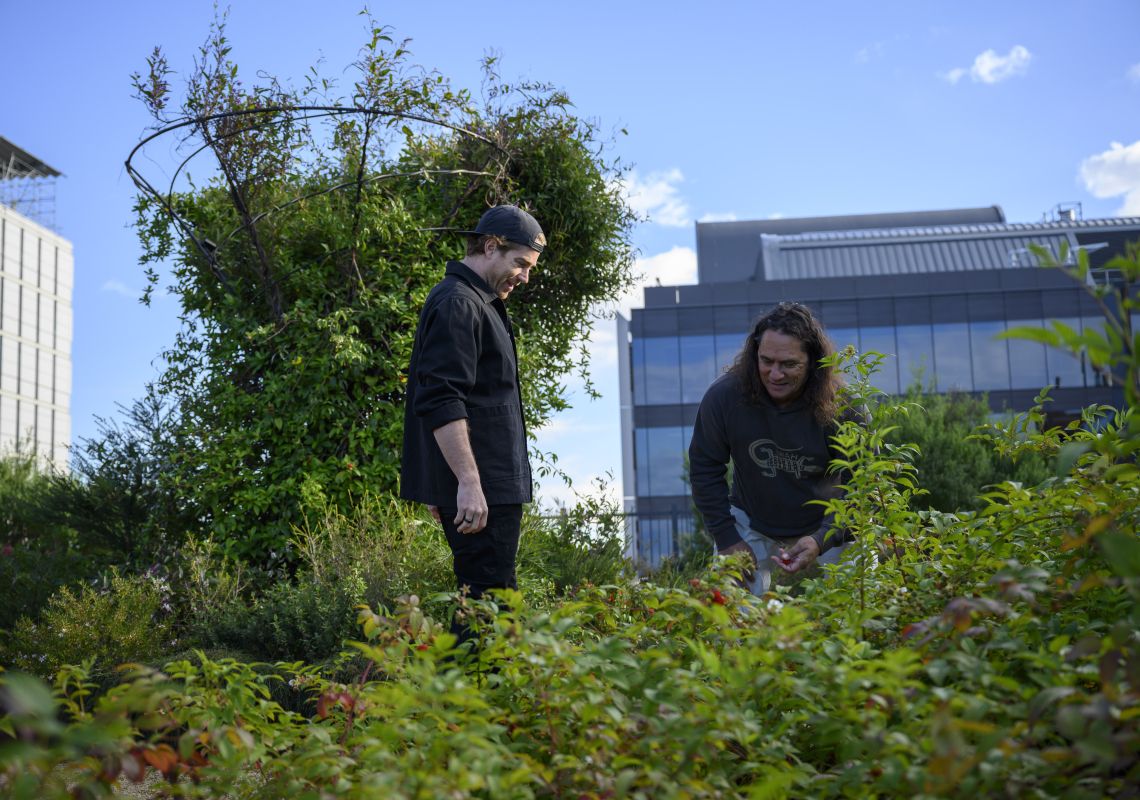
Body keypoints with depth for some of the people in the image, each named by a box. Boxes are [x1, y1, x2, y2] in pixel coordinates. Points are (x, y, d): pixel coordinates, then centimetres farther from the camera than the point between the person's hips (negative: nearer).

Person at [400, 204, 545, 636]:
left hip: (491, 485, 11)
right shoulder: (457, 304, -13)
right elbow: (442, 403, -22)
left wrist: (440, 487, 25)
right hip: (477, 490, -11)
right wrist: (468, 482, -26)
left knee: (486, 596, 13)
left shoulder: (479, 303, 21)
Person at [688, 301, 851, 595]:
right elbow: (705, 469, -8)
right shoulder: (723, 396, -22)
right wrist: (726, 538, -11)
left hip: (827, 527, 0)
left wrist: (821, 541, -32)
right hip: (751, 526, 1)